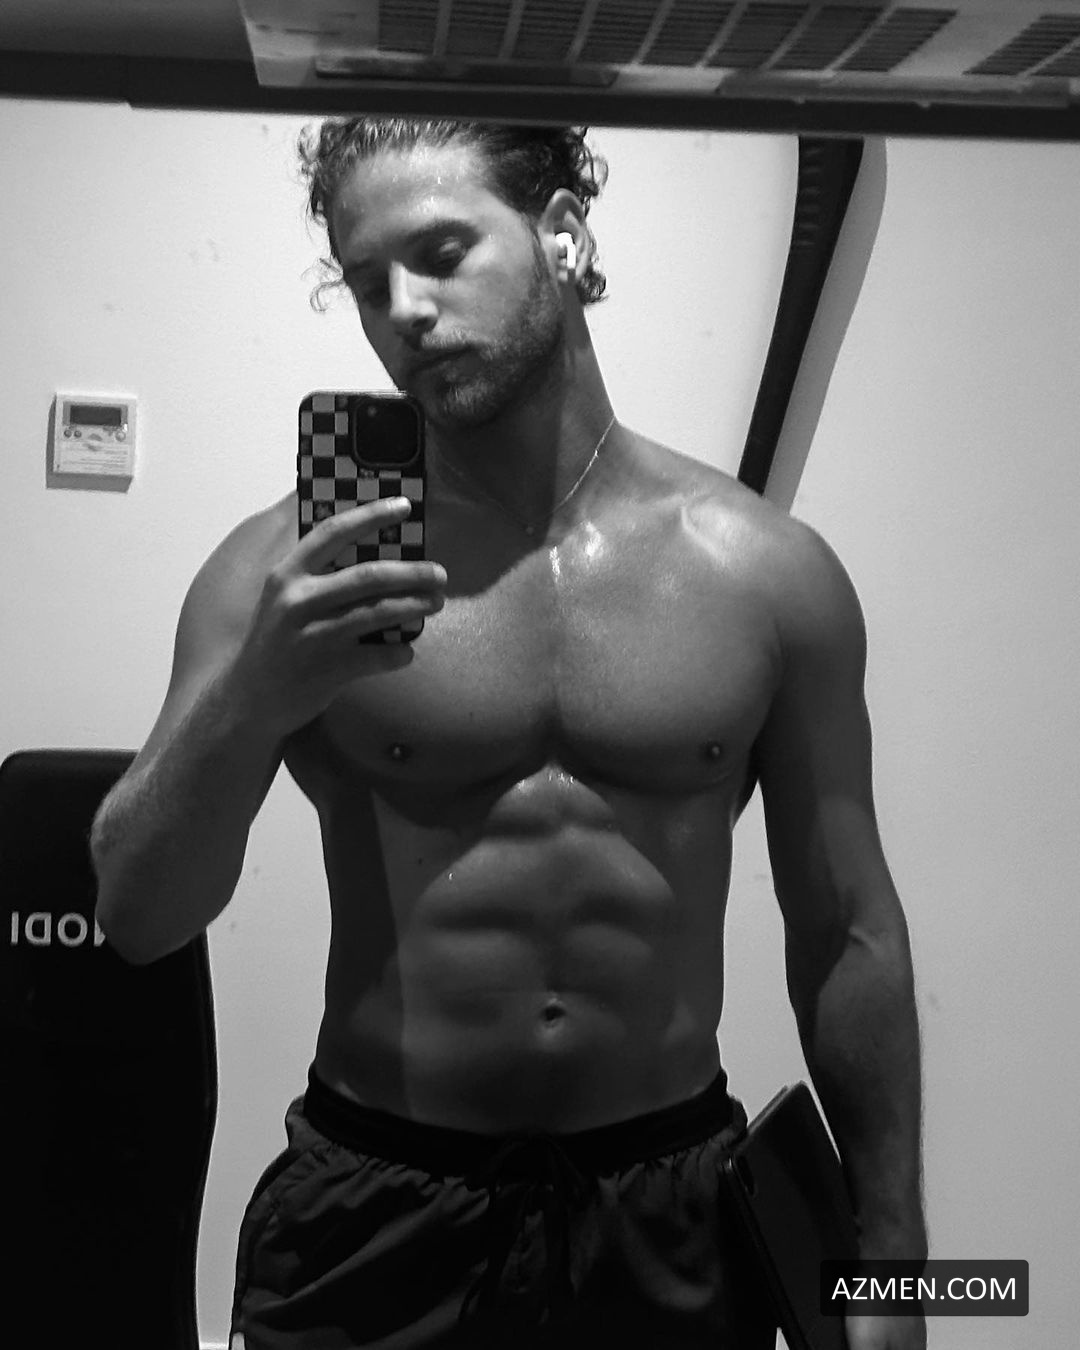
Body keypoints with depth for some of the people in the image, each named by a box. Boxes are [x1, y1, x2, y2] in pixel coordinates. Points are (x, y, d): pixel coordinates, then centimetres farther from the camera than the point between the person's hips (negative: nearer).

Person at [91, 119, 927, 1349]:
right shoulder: (291, 570, -7)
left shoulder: (767, 572, -4)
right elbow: (135, 918, -10)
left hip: (671, 1223, 2)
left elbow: (847, 937, 3)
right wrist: (247, 702, -28)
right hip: (374, 1215, -1)